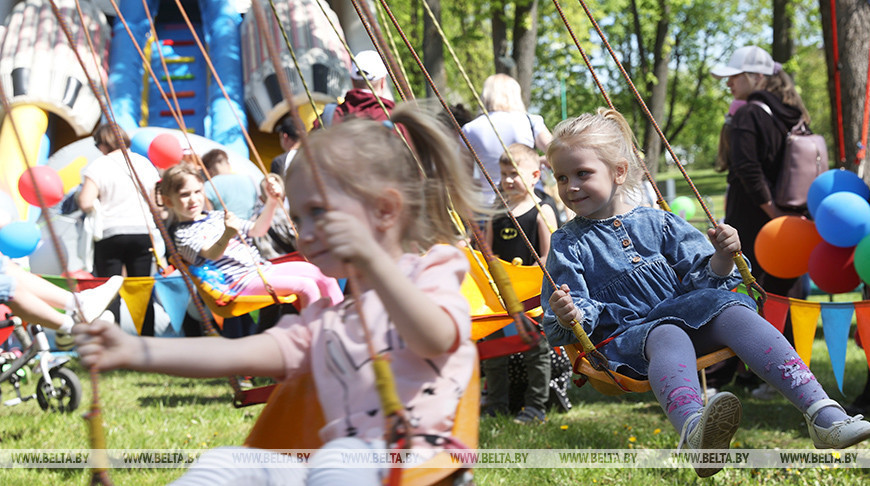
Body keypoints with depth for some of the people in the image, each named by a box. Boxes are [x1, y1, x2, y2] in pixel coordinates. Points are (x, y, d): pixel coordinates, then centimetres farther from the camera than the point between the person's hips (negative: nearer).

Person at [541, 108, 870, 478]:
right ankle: (694, 431, -75)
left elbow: (704, 280, 13)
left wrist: (722, 258, -9)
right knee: (668, 337, -37)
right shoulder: (568, 245, 11)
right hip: (626, 340, -3)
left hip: (689, 315, 3)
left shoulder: (657, 223, 16)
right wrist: (568, 318, -20)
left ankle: (826, 416, -42)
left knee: (732, 312, -28)